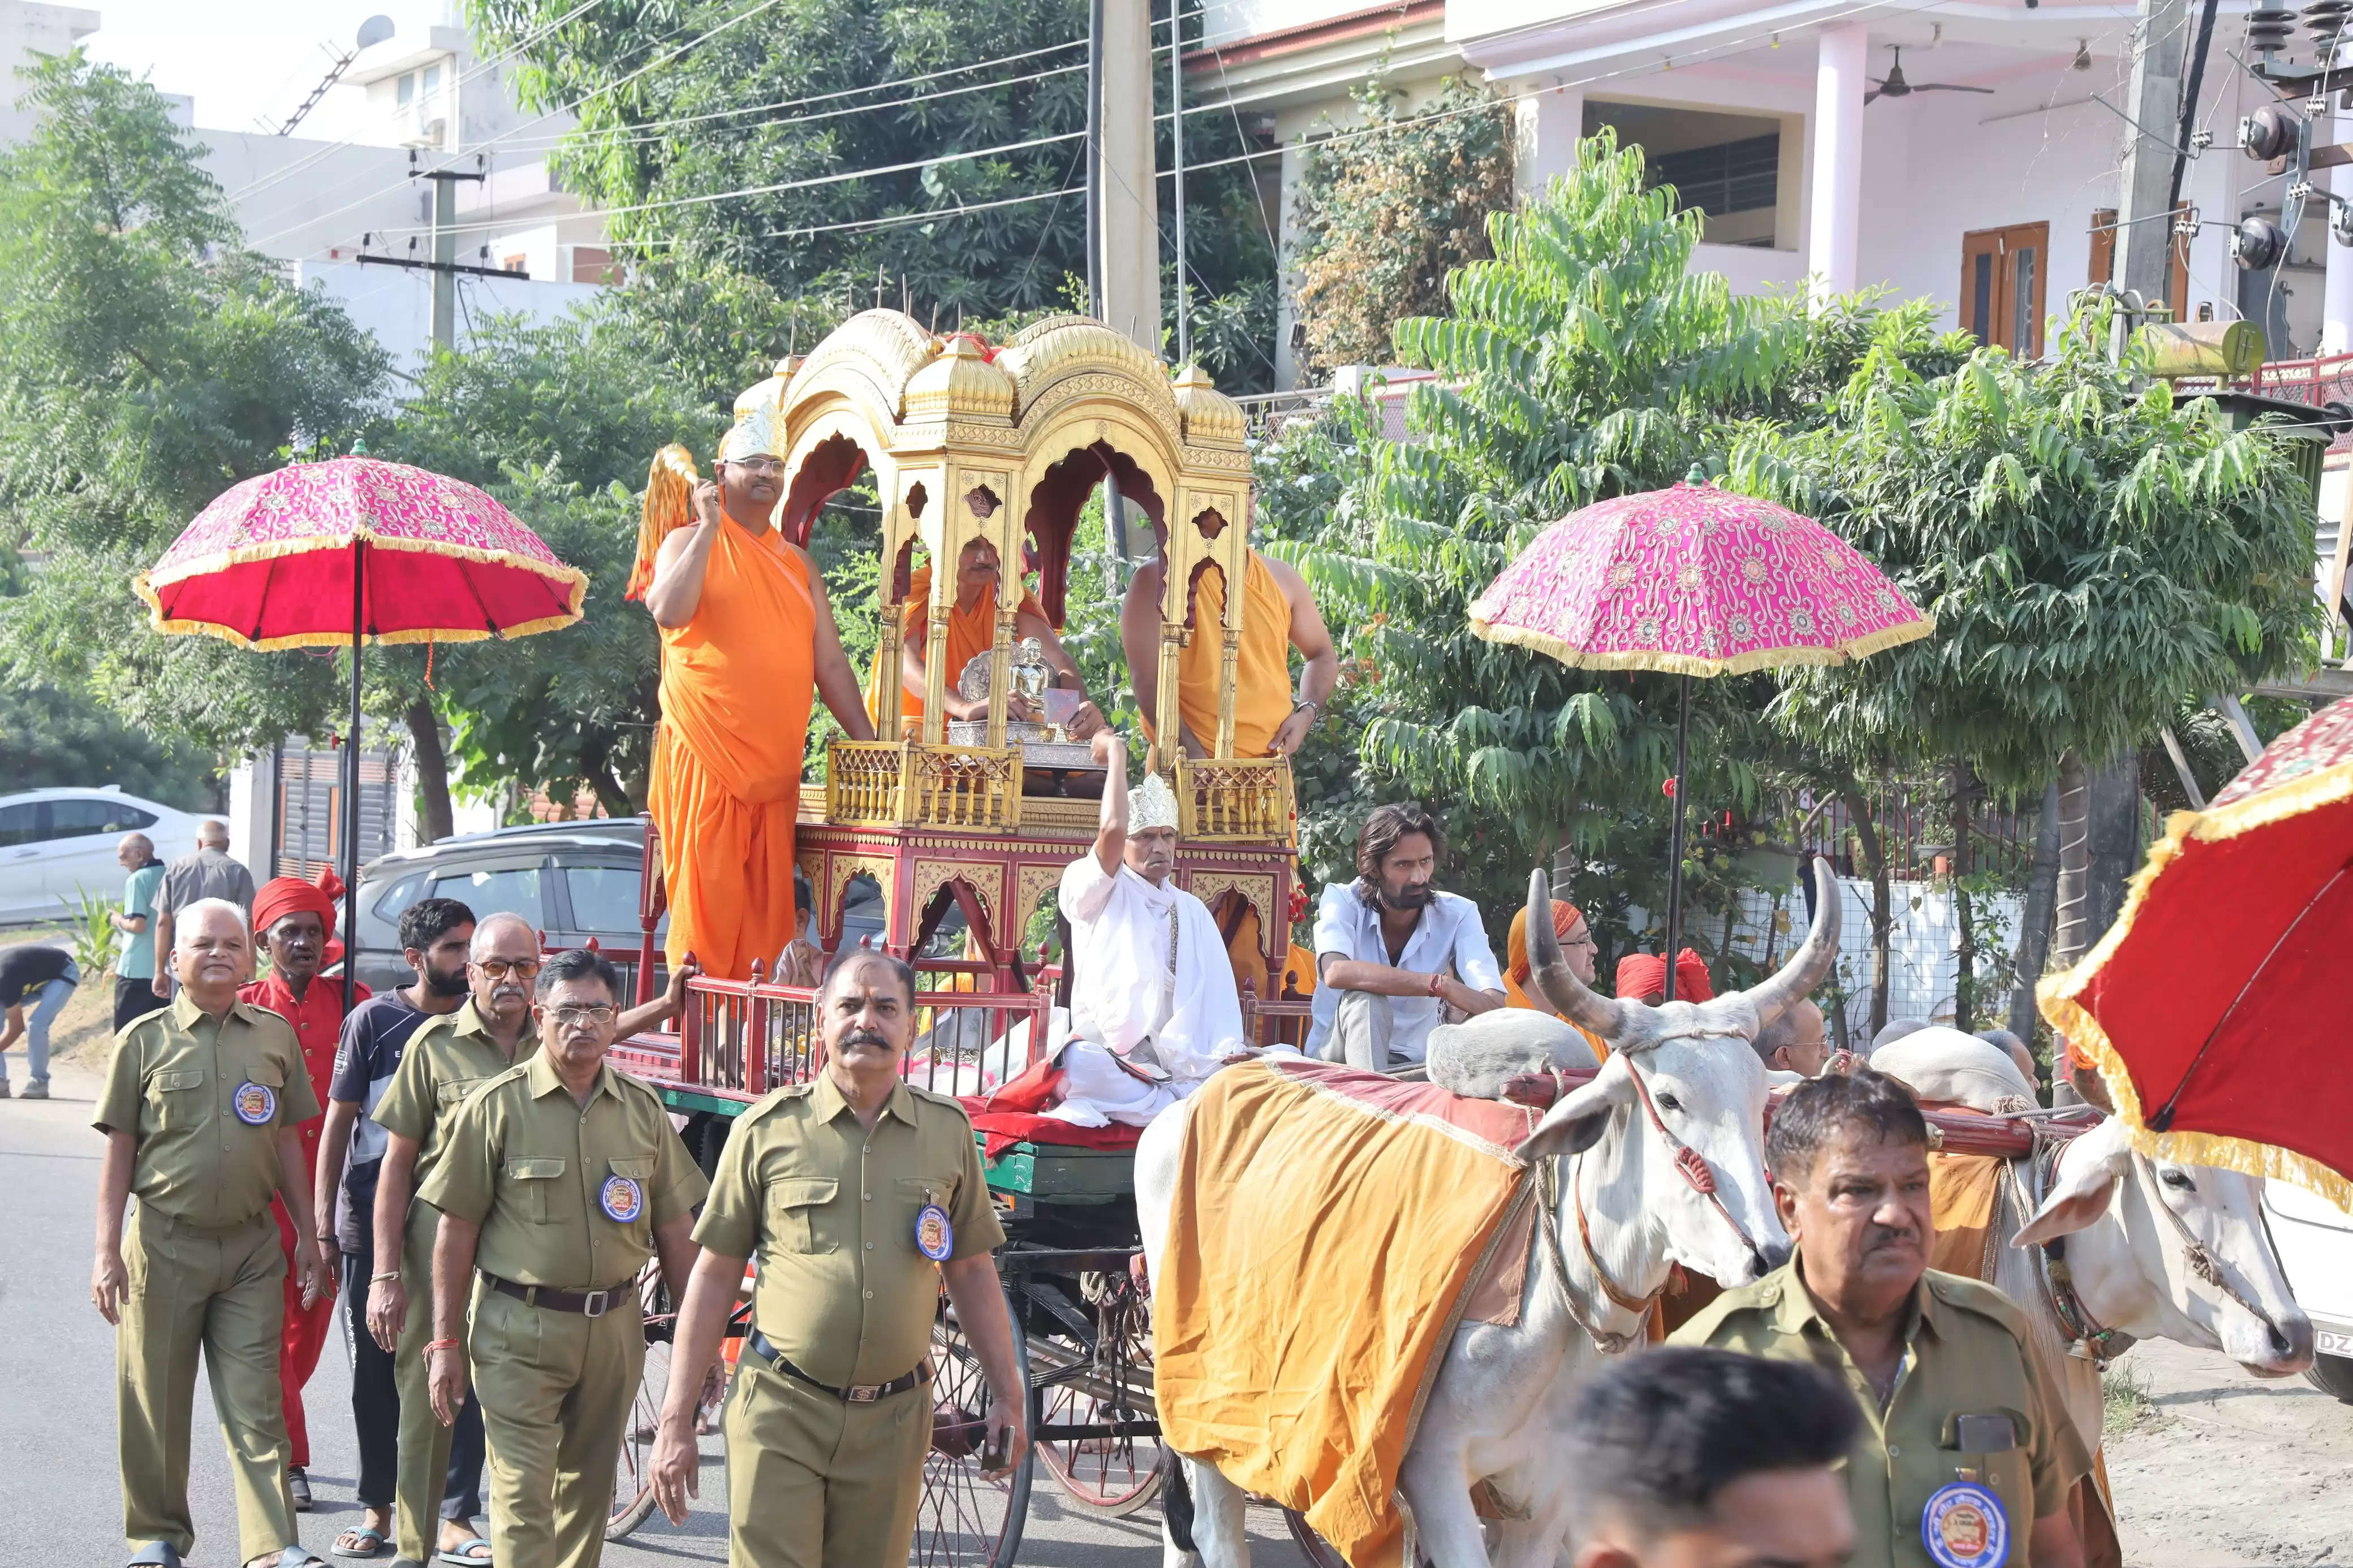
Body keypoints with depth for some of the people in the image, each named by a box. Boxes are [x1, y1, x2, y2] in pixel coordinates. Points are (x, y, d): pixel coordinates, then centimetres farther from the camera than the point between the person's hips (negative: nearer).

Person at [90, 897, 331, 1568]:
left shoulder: (276, 1035, 7)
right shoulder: (144, 1041, 1)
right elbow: (120, 1150, 1)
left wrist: (308, 1237, 10)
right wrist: (108, 1250, -4)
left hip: (251, 1246, 1)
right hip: (164, 1242, -1)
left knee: (255, 1405, -2)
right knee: (156, 1403, 6)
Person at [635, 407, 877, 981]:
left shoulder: (796, 562, 18)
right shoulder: (690, 543, 3)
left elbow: (830, 663, 17)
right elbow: (668, 612, -19)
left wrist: (868, 743, 8)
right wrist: (710, 527, -14)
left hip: (776, 761, 5)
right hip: (706, 755, -5)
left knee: (767, 907, 3)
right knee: (708, 895, -8)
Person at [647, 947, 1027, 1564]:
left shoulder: (948, 1131, 7)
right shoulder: (766, 1131, -1)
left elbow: (971, 1270, 14)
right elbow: (714, 1277, 2)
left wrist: (1007, 1394, 11)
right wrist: (676, 1420, 0)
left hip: (893, 1420, 2)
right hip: (780, 1416, -2)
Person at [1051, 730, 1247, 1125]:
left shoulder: (1192, 910, 24)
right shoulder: (1096, 892, 8)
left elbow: (1217, 988, 13)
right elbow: (1112, 829, -13)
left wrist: (1229, 1050, -7)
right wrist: (1116, 753, -1)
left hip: (1178, 1061, 4)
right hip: (1108, 1056, -4)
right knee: (1080, 1061, -42)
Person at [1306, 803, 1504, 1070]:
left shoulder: (1457, 914, -5)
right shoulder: (1343, 901, -10)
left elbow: (1493, 1002, -19)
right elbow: (1336, 973, -32)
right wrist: (1440, 984, -38)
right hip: (1334, 1055, -2)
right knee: (1365, 1001, -34)